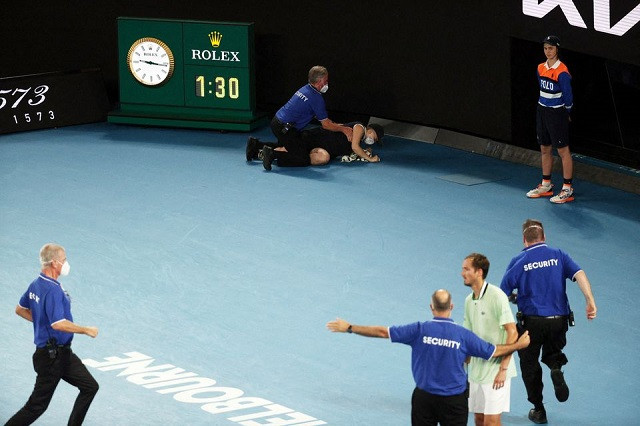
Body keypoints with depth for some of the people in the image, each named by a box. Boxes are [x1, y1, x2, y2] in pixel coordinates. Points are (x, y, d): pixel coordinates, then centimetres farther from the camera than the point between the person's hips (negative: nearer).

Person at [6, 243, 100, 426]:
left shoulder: (36, 284, 6)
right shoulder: (53, 289, -24)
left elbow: (20, 309, 19)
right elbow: (59, 324, -33)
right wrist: (86, 330, -21)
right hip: (53, 355, -10)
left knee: (90, 387, 13)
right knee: (37, 405, -2)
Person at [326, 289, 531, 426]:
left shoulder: (420, 330, -10)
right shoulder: (463, 335, -10)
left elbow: (382, 332, -8)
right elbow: (494, 351, 0)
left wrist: (349, 328, 0)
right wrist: (518, 345, 19)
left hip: (424, 397, 1)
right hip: (454, 400, -1)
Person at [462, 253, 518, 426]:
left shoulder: (497, 296, -13)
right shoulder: (469, 301, 11)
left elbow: (512, 333, -16)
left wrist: (503, 369, -20)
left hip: (495, 371, -8)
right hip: (476, 371, 8)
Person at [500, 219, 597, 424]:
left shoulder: (518, 261, -1)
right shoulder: (558, 256, 4)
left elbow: (502, 294, 1)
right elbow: (579, 274, -12)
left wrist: (515, 297, 23)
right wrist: (590, 301, -20)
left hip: (532, 321, -2)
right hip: (559, 319, 2)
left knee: (529, 363, 16)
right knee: (552, 353, 27)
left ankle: (538, 410, 18)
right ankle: (556, 369, -9)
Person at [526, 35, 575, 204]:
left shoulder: (562, 72, -17)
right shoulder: (541, 68, 5)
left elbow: (568, 95, -11)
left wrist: (565, 113, 0)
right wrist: (544, 106, 16)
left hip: (557, 113, -8)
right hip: (542, 111, 8)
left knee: (563, 150, -3)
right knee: (544, 149, 15)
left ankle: (567, 189, 0)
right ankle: (546, 185, 25)